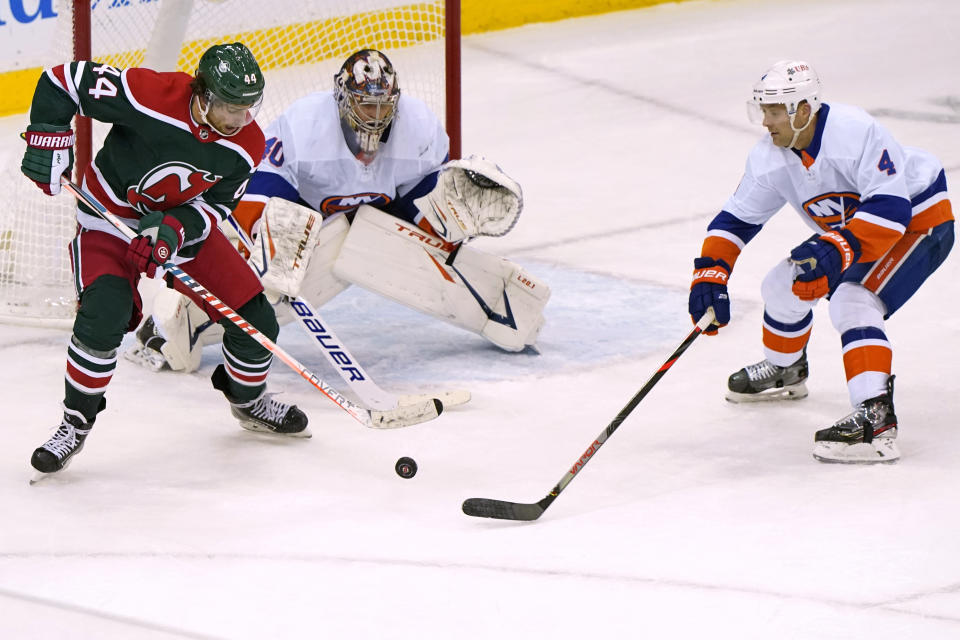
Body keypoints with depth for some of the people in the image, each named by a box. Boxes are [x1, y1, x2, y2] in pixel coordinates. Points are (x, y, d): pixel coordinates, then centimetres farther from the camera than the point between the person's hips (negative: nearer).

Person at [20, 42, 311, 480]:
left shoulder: (246, 145, -17)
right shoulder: (151, 95, -32)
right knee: (103, 316, -26)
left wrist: (174, 228, -29)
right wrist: (49, 138, -27)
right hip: (110, 216, -5)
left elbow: (214, 205, -10)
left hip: (186, 220, 5)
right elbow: (63, 81, -24)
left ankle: (249, 400, 31)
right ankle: (75, 423, -5)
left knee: (254, 317, 0)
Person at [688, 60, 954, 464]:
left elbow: (891, 208, -37)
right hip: (852, 230, 9)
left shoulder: (856, 133, -34)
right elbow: (736, 218, -1)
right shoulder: (770, 158, -10)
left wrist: (839, 248, -47)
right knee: (784, 285, 10)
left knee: (852, 302, -29)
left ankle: (876, 420, -38)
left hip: (919, 223, -9)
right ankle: (785, 372, 40)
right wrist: (711, 273, -14)